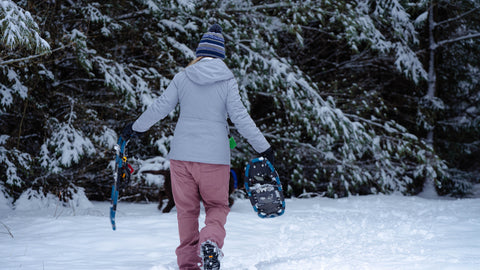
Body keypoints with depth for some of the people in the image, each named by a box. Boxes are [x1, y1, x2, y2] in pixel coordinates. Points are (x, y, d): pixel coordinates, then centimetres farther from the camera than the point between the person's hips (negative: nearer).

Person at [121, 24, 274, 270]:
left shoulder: (182, 77, 2)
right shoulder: (227, 81, -3)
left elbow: (160, 107, 6)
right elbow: (240, 117, -6)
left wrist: (136, 128, 21)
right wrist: (263, 147, 2)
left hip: (182, 153, 2)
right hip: (214, 155, -2)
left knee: (186, 209, 12)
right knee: (217, 206, 11)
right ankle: (210, 241, -19)